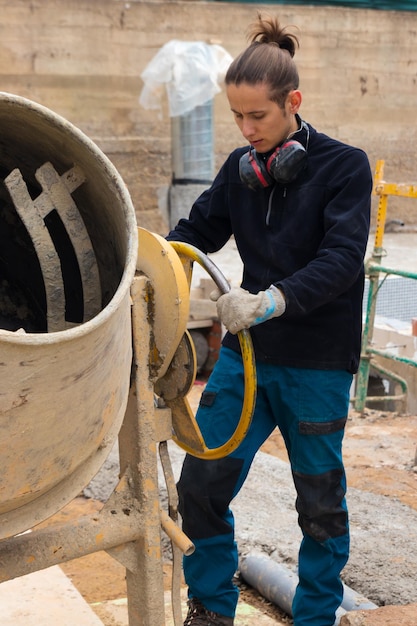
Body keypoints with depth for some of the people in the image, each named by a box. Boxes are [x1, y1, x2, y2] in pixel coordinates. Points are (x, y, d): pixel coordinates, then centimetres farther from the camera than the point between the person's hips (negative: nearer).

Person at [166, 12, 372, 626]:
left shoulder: (344, 166, -9)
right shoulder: (240, 168, 5)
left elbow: (342, 259, -20)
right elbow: (197, 231, 10)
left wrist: (271, 300, -35)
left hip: (318, 363, -4)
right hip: (246, 352, 4)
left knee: (320, 499, 9)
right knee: (201, 482, 3)